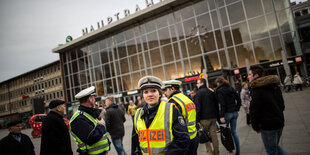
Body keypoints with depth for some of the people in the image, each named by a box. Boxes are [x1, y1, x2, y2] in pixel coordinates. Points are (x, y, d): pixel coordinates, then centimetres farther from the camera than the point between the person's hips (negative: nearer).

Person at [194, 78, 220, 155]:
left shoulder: (199, 93, -8)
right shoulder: (212, 92, 13)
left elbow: (198, 107, -13)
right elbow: (216, 105, 17)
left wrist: (197, 119, -11)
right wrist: (217, 115, 22)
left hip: (204, 118, -6)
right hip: (213, 117, 6)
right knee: (214, 134, 10)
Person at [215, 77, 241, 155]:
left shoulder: (219, 90, -11)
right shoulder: (231, 88, 9)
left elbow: (222, 104, -18)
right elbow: (238, 99, 9)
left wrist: (222, 116, -16)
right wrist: (237, 109, 14)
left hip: (227, 113, -6)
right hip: (234, 113, 6)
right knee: (234, 131, 12)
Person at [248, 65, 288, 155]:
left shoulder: (256, 90, -18)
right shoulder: (274, 86, 8)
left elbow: (254, 111, -18)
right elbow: (282, 105, 16)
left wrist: (256, 127, -6)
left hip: (268, 126, -8)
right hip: (280, 123, 8)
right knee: (275, 146, 25)